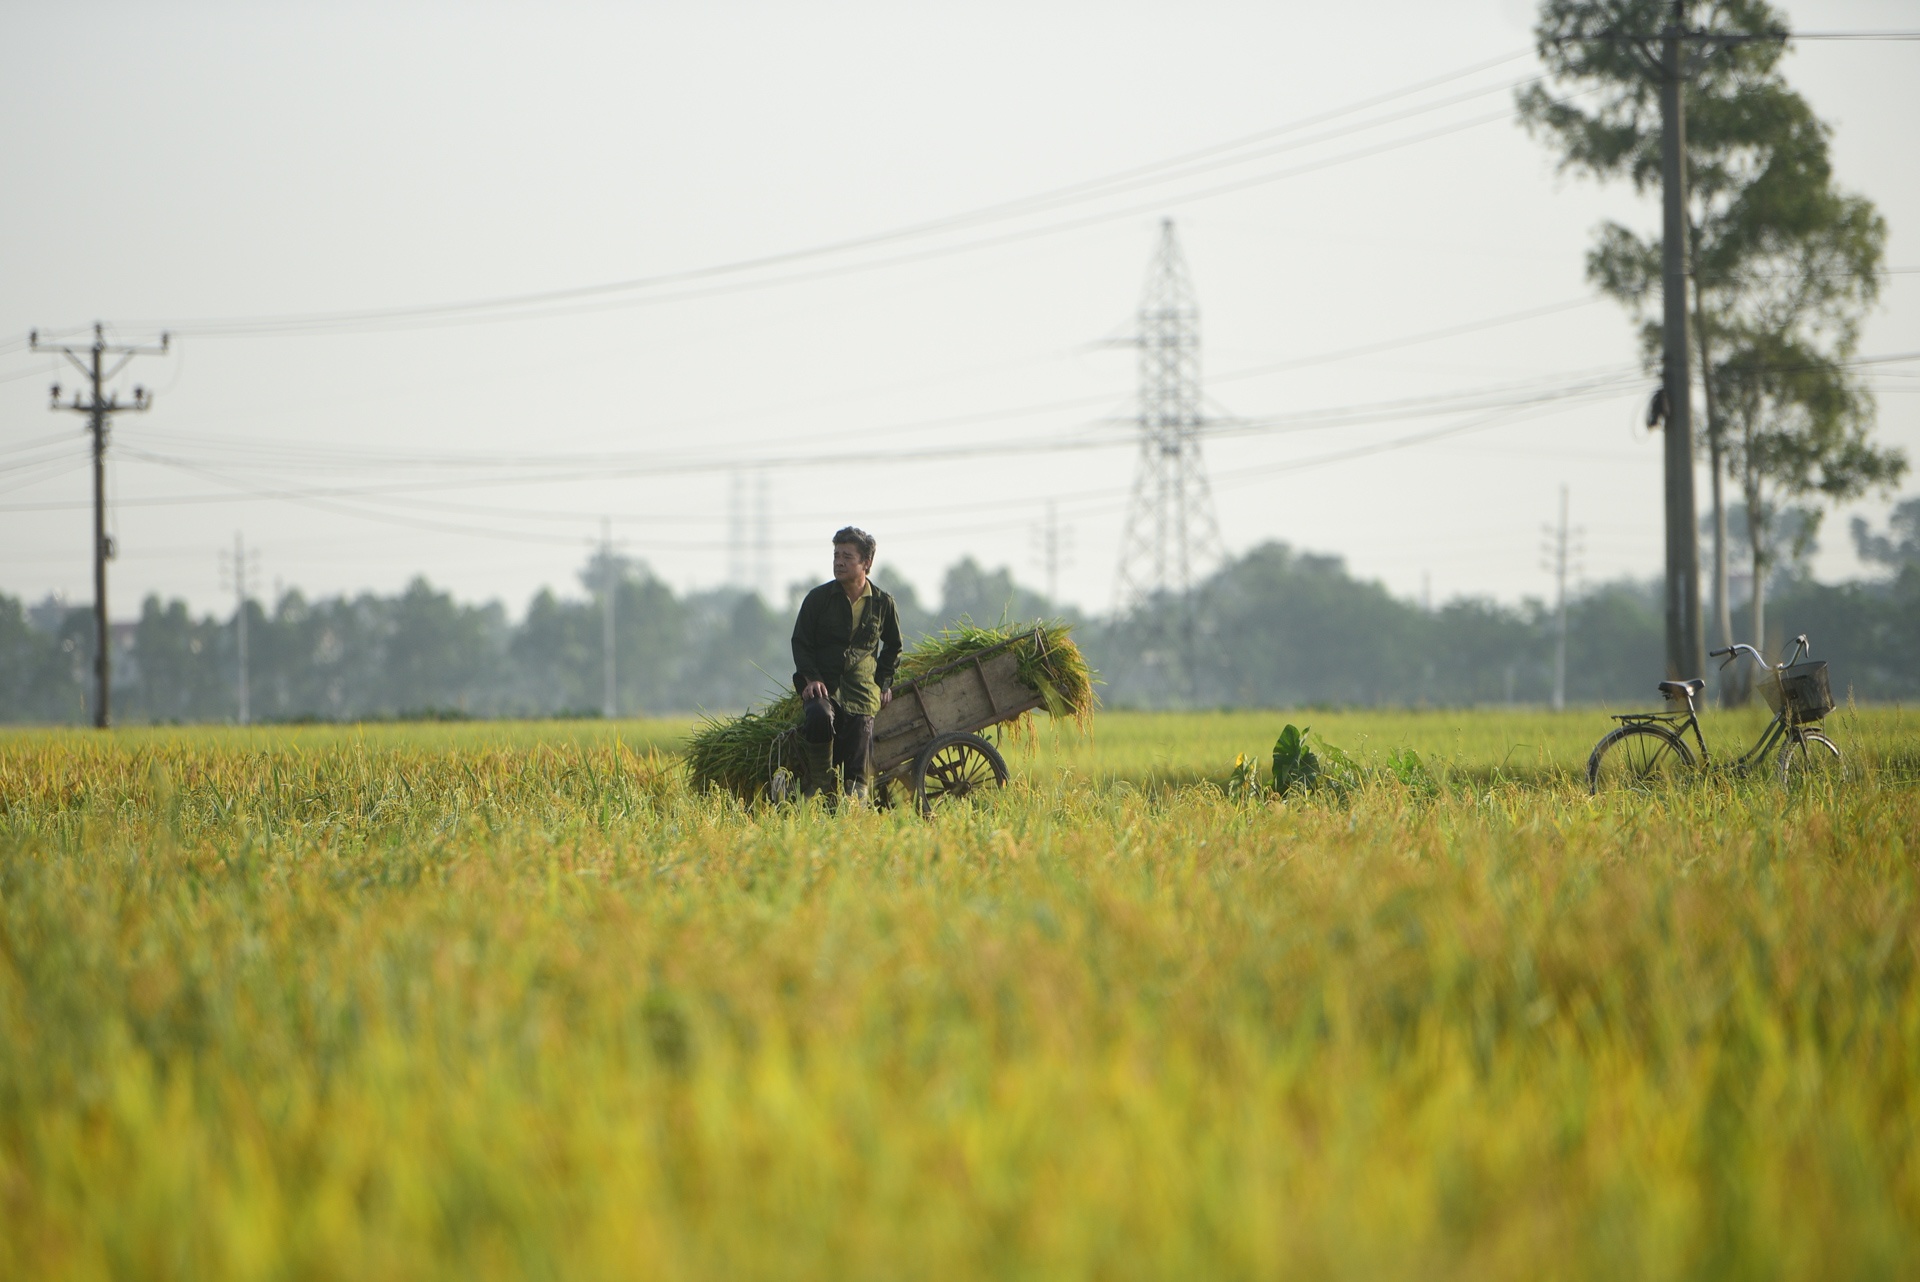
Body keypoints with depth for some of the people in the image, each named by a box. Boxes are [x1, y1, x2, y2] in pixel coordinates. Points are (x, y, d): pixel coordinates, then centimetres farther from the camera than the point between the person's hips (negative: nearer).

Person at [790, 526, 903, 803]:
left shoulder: (883, 604, 9)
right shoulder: (819, 598, 5)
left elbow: (893, 647, 24)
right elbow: (800, 642, 8)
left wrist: (884, 681, 11)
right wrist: (811, 678, -8)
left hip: (861, 691, 1)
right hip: (822, 684, -1)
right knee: (819, 717, -34)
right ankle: (818, 786, -16)